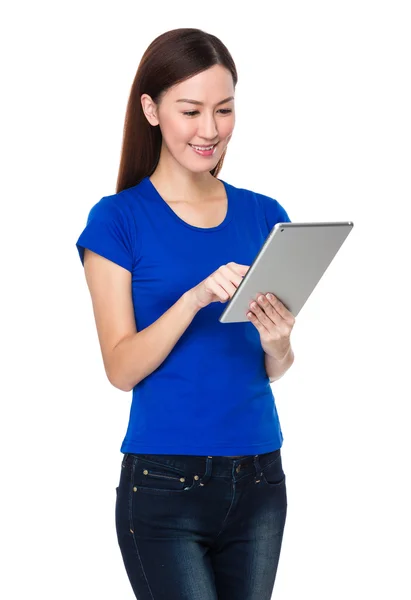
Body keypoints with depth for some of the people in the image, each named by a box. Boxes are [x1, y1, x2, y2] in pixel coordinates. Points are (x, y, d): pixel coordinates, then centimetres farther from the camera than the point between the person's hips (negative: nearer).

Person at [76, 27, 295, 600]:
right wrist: (196, 297, -24)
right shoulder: (119, 219, -4)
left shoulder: (264, 215, 8)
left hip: (259, 478, 5)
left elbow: (275, 370, 11)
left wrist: (275, 341, -12)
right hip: (165, 483, -4)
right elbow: (122, 367, -10)